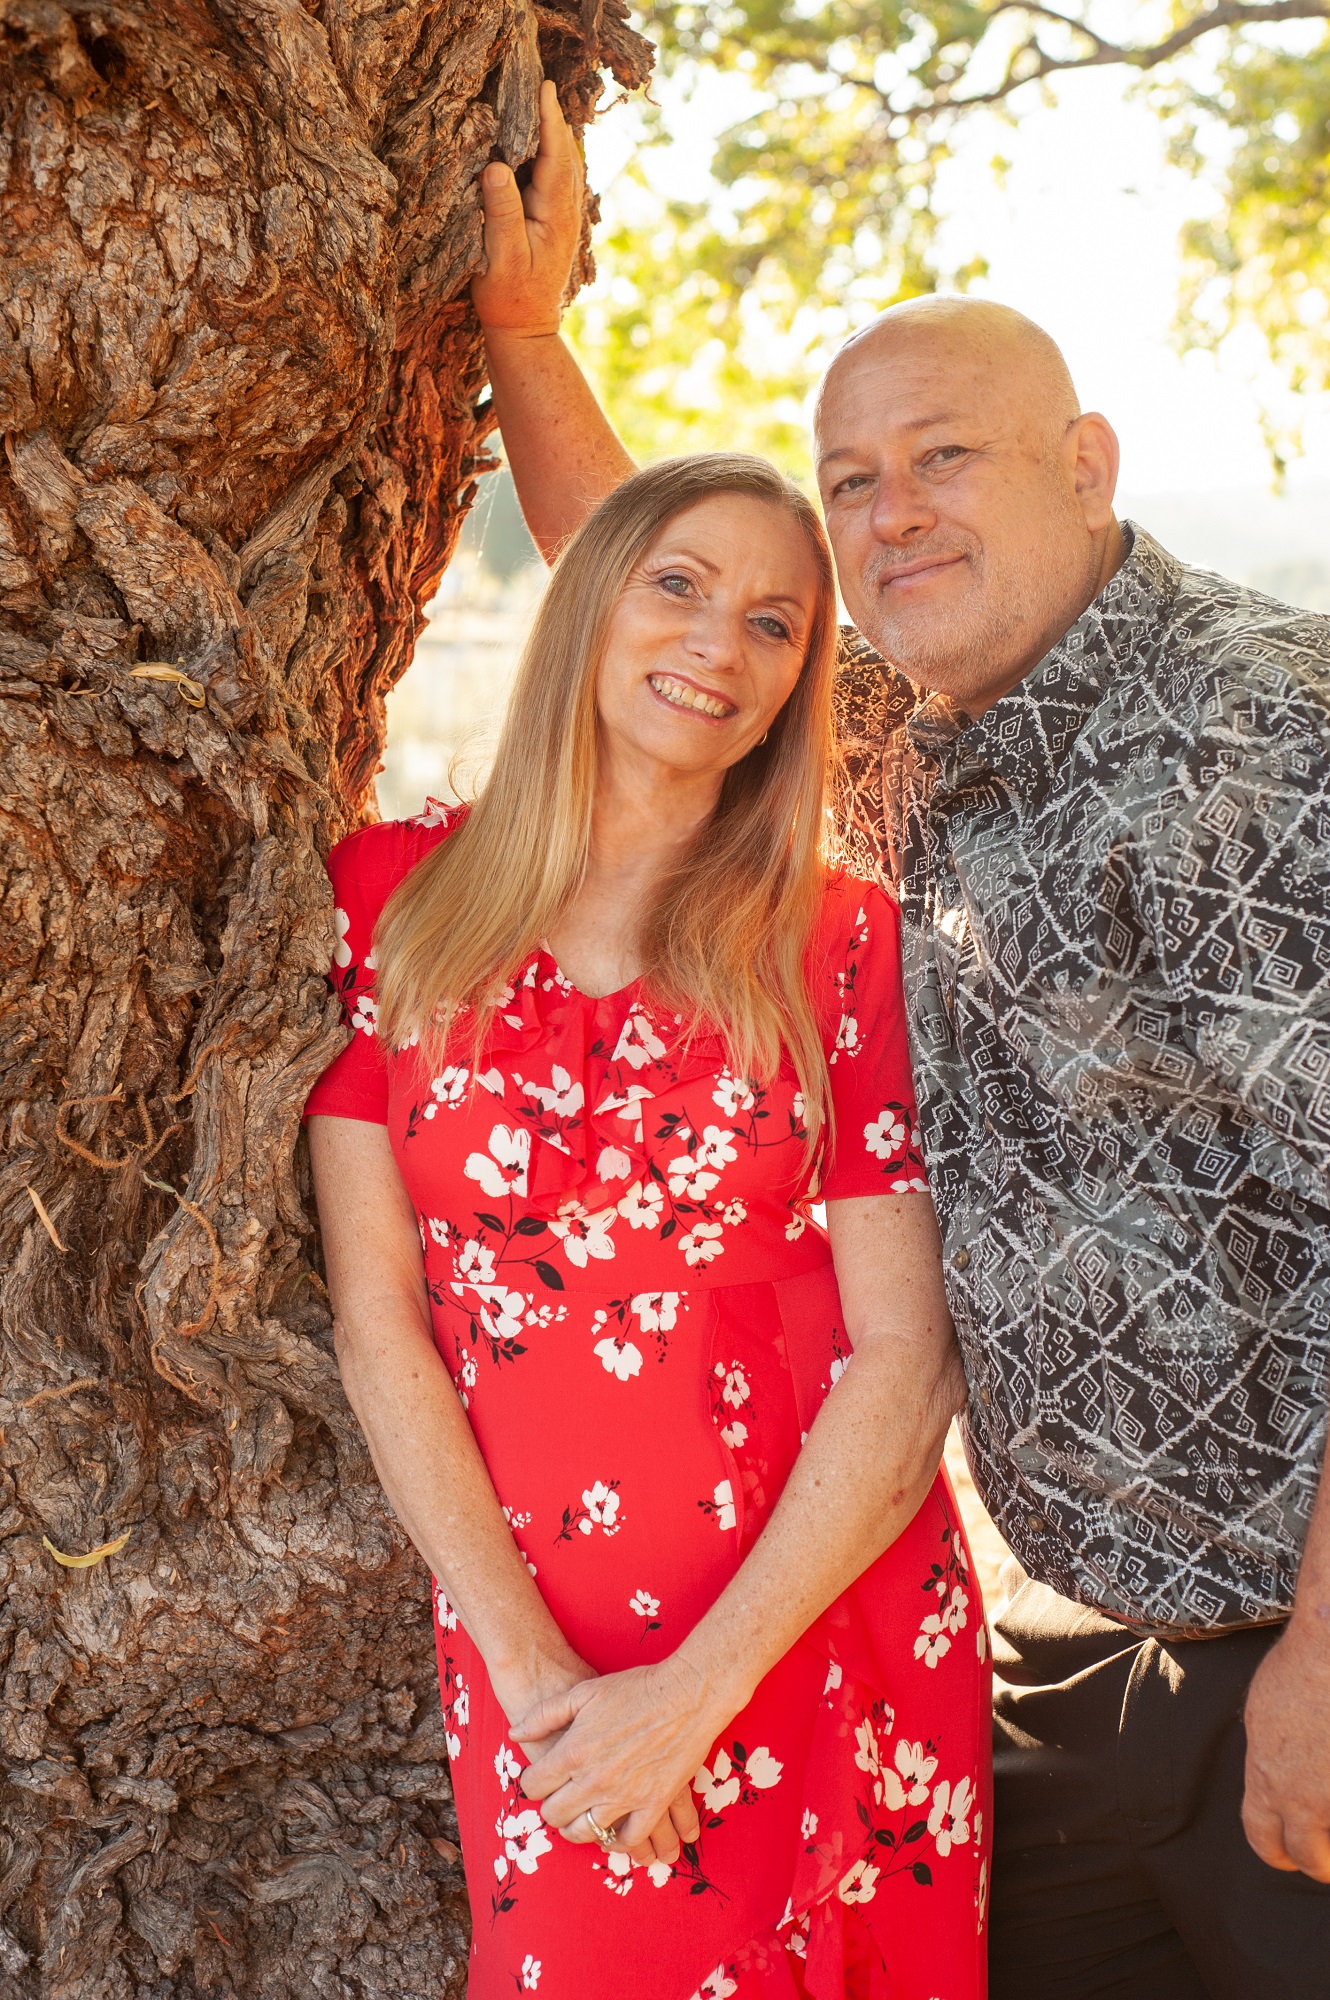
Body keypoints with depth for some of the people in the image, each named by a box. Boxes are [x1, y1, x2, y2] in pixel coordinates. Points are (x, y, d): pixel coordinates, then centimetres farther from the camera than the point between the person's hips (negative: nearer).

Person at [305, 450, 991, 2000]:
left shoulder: (840, 942, -3)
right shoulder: (393, 895, 0)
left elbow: (909, 1362, -7)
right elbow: (375, 1313, -4)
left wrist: (696, 1692, -13)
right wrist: (529, 1662, -9)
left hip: (820, 1627, 0)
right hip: (525, 1642, 0)